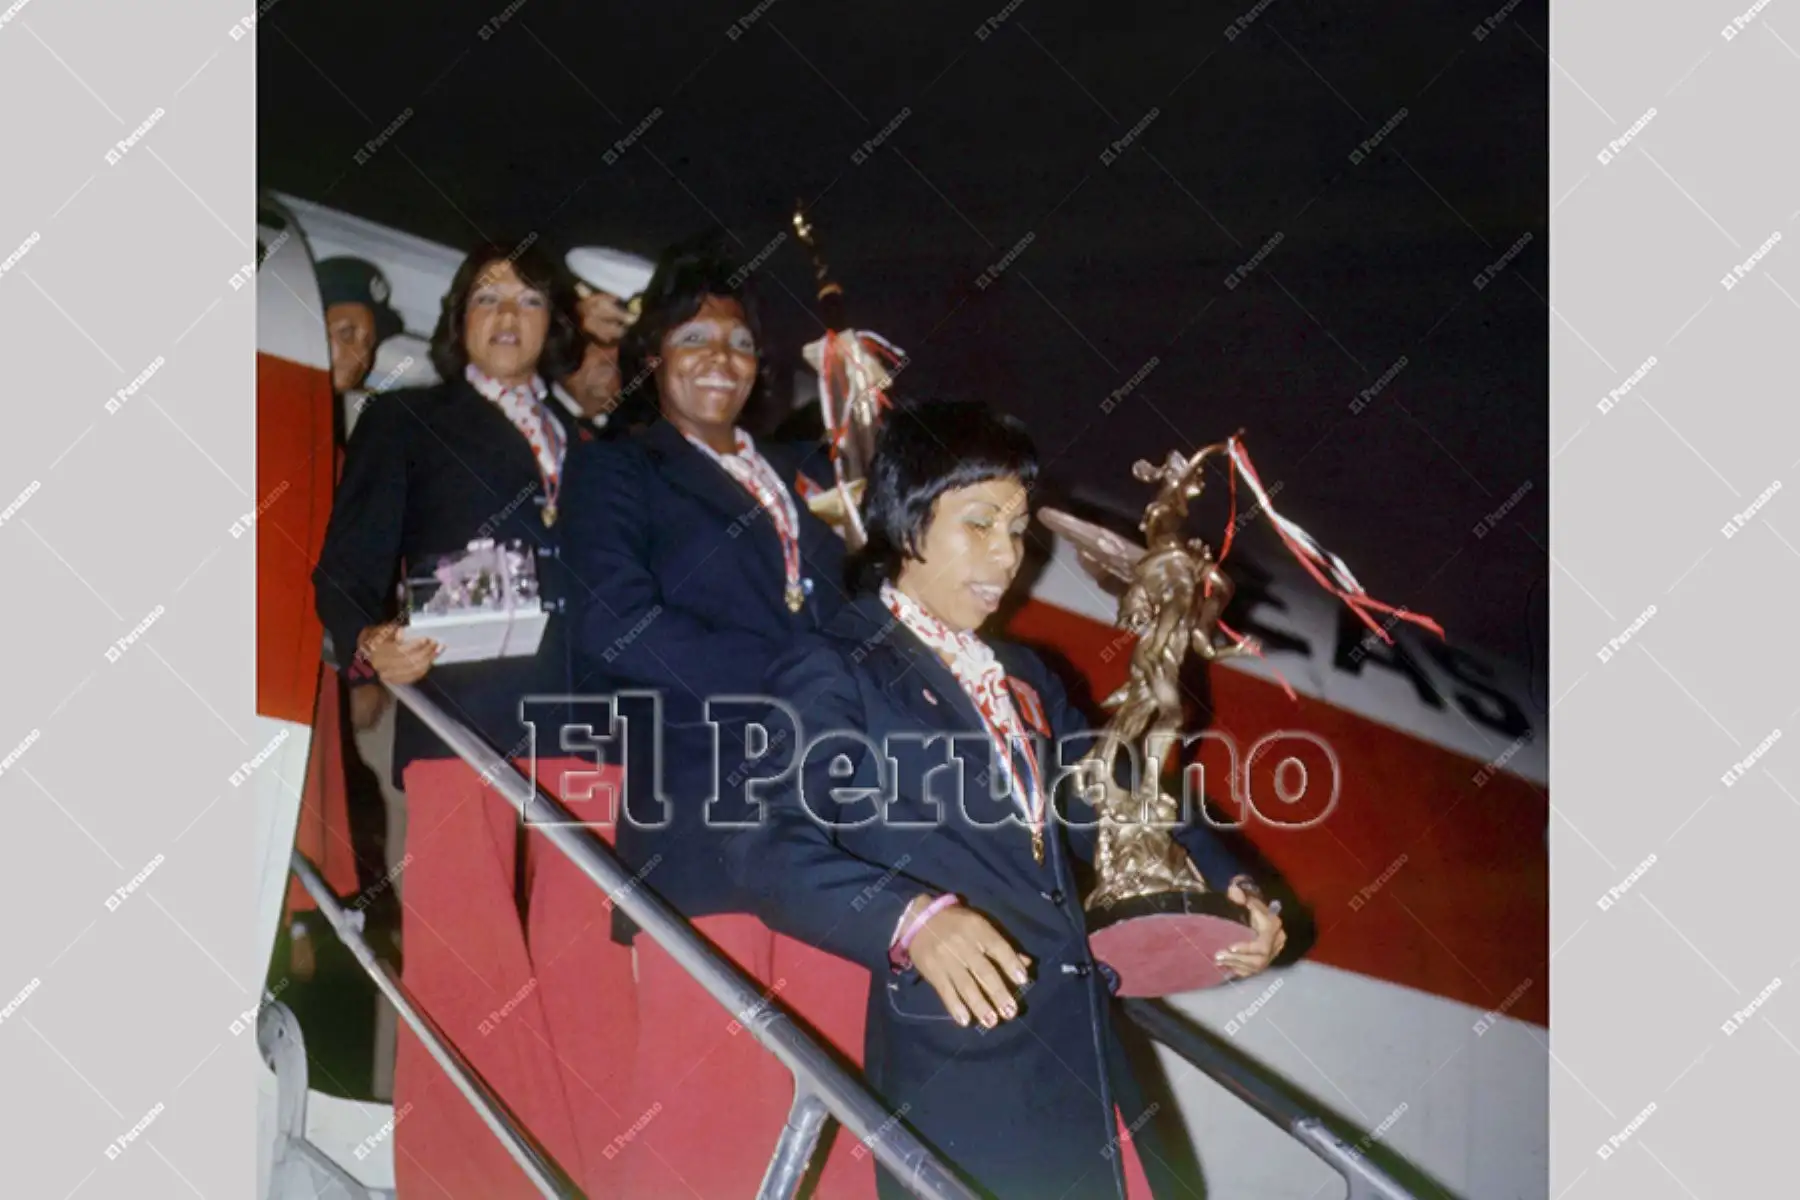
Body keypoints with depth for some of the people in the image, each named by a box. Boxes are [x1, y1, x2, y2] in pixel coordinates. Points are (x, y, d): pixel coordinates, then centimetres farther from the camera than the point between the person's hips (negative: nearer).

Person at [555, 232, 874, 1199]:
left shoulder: (803, 474, 24)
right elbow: (618, 620, -8)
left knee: (845, 1075, 4)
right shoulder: (615, 472, 8)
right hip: (699, 813, -4)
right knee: (711, 1083, -4)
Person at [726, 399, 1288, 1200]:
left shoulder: (1025, 680, 20)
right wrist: (913, 921, -33)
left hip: (1086, 1056, 7)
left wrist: (1225, 886, 4)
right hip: (958, 1070, -7)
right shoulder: (834, 671, -4)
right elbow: (771, 846, -17)